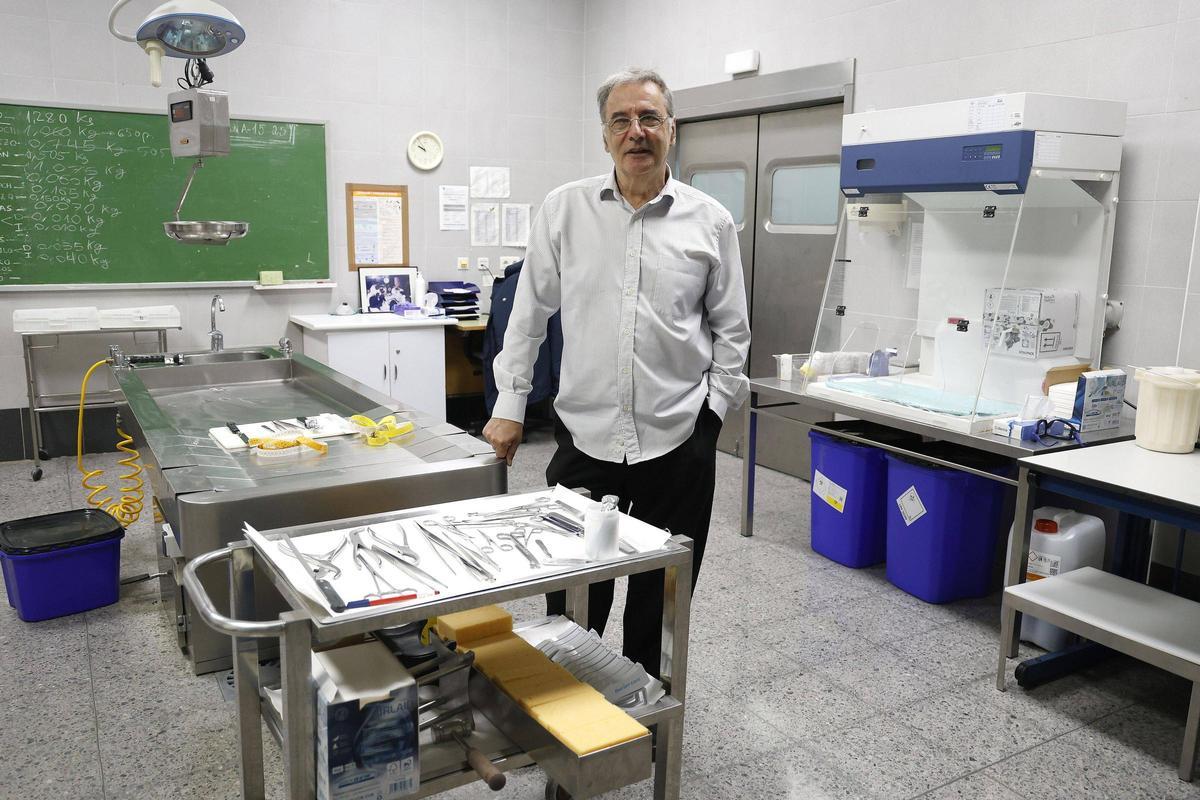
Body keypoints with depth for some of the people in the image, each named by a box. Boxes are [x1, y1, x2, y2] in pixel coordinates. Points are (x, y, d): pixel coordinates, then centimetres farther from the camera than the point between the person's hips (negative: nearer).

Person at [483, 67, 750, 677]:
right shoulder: (564, 209, 1)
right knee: (572, 597, 10)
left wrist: (714, 410, 2)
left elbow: (730, 329, 8)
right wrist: (509, 405, 5)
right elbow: (529, 314, 6)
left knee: (660, 600, 13)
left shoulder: (710, 221, 1)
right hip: (585, 435, 0)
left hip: (678, 439, 0)